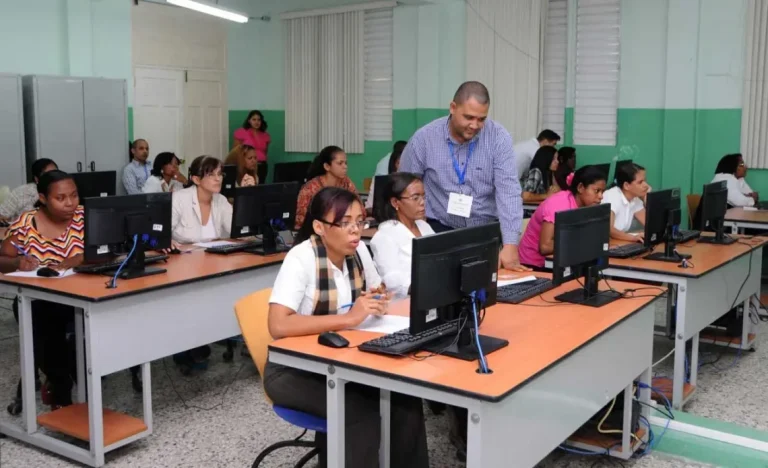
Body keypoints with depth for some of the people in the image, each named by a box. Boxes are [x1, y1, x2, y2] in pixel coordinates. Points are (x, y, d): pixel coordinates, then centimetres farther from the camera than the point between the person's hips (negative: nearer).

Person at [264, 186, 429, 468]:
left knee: (405, 400, -17)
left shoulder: (358, 250, -2)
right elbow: (278, 326, -34)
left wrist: (378, 302, -8)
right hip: (293, 370, -6)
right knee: (362, 413, -28)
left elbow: (377, 291, 16)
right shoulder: (301, 258, -22)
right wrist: (349, 318, -35)